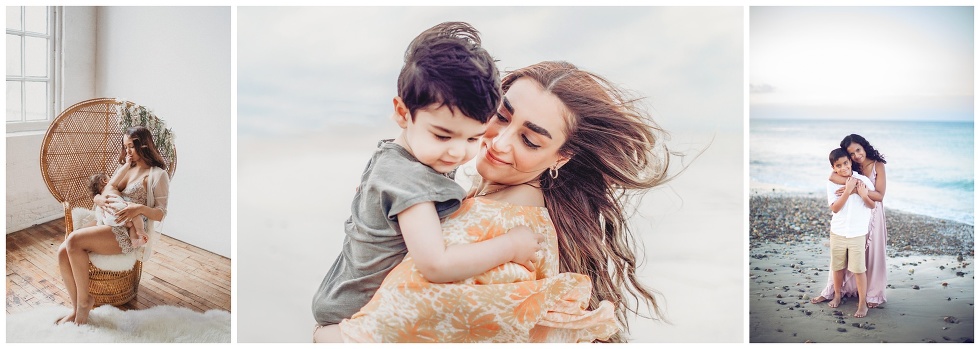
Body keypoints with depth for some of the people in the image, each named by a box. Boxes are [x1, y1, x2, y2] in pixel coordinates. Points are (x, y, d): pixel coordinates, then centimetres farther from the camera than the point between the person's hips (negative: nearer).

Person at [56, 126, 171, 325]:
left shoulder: (157, 175, -3)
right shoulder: (125, 168, 19)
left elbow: (161, 214, -9)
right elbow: (98, 194, 16)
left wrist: (139, 208, -28)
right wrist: (100, 200, -7)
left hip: (130, 233, -7)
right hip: (106, 224, 7)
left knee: (74, 241, -27)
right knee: (63, 252, -15)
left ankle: (84, 300, -9)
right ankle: (77, 309, -5)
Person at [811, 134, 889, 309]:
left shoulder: (878, 165, -9)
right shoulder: (851, 167, -2)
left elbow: (879, 196, -16)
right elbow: (833, 176, -23)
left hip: (872, 215, -3)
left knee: (873, 254, 7)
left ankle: (874, 295, 20)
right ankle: (831, 291, 18)